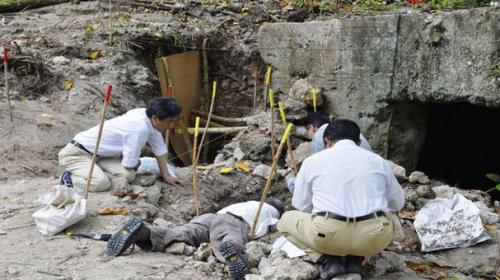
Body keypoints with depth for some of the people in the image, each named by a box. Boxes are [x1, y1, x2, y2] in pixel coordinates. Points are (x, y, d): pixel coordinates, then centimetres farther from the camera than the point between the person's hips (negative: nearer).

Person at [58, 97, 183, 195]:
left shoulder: (147, 116, -5)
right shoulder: (140, 129, -32)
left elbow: (160, 149, 8)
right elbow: (129, 164, -23)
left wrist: (166, 176, 8)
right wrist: (137, 164, 0)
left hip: (99, 154, 8)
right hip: (76, 153, -8)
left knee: (129, 175, -13)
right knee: (101, 183, -31)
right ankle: (69, 179, -5)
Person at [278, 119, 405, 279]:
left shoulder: (313, 160, 10)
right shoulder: (378, 161, 14)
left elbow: (300, 203, 19)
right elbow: (398, 203, 26)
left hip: (327, 235, -2)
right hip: (374, 237, 2)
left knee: (286, 220, 27)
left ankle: (329, 261, 7)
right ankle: (355, 259, 12)